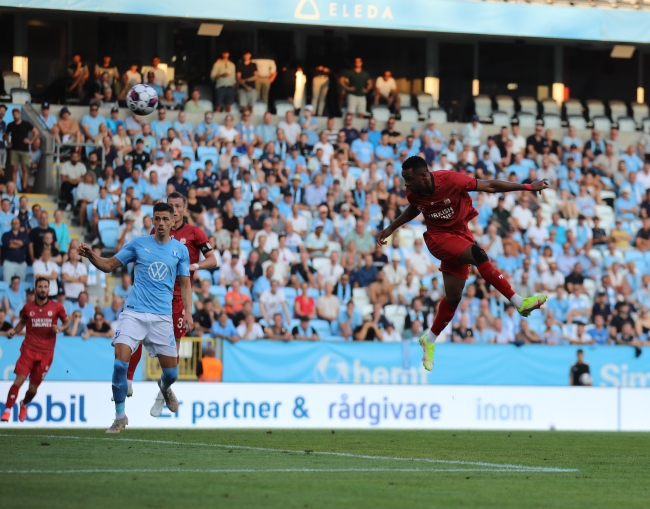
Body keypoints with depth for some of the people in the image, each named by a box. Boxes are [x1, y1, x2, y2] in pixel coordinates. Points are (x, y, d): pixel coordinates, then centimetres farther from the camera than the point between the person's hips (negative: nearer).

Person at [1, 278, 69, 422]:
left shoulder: (57, 307, 1)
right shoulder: (28, 307, 4)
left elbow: (67, 321, 12)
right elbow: (22, 322, 18)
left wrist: (60, 328, -9)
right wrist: (14, 331, -1)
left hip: (46, 353, 0)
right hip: (29, 349, 0)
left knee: (33, 388, 6)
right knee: (19, 380, -16)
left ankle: (24, 405, 37)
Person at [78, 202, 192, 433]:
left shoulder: (180, 250, 6)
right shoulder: (138, 244, 4)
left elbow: (185, 283, 11)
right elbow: (109, 265, 8)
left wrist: (188, 312, -3)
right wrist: (91, 255, -11)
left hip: (162, 317, 1)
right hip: (134, 312, -1)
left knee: (171, 371, 3)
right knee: (120, 363, -16)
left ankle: (165, 387, 43)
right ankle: (120, 416, -1)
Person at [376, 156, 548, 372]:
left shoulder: (451, 180, -23)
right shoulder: (413, 194, -11)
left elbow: (489, 186, -17)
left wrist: (528, 187, -16)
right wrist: (391, 228, 14)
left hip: (460, 234, 1)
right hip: (438, 236, 0)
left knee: (453, 297, 3)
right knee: (477, 254, -29)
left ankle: (430, 340, 26)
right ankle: (519, 303, -27)